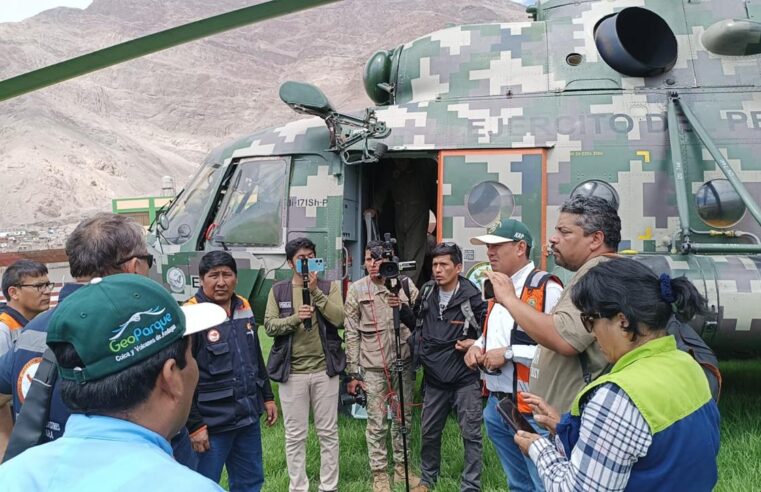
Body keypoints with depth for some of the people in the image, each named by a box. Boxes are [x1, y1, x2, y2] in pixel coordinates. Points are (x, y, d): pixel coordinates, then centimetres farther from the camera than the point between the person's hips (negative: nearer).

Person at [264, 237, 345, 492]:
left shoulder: (329, 286, 3)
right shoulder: (278, 290, 4)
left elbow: (339, 318, -12)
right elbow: (269, 326, -4)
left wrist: (315, 290, -18)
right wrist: (295, 318, -21)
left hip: (324, 369, 0)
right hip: (292, 372, 0)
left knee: (328, 432, 9)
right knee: (295, 435, 7)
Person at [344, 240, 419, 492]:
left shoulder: (405, 284, 3)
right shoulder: (357, 289, 0)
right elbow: (351, 333, 0)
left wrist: (404, 308, -15)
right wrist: (353, 372, -3)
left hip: (403, 363, 2)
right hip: (373, 367, -2)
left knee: (403, 418, 12)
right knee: (377, 422, 3)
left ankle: (401, 467, 27)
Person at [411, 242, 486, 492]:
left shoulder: (472, 297, -14)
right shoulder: (426, 293, 2)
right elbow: (416, 321, 21)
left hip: (465, 378, -5)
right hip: (434, 378, 5)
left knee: (471, 434, 3)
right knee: (429, 432, 16)